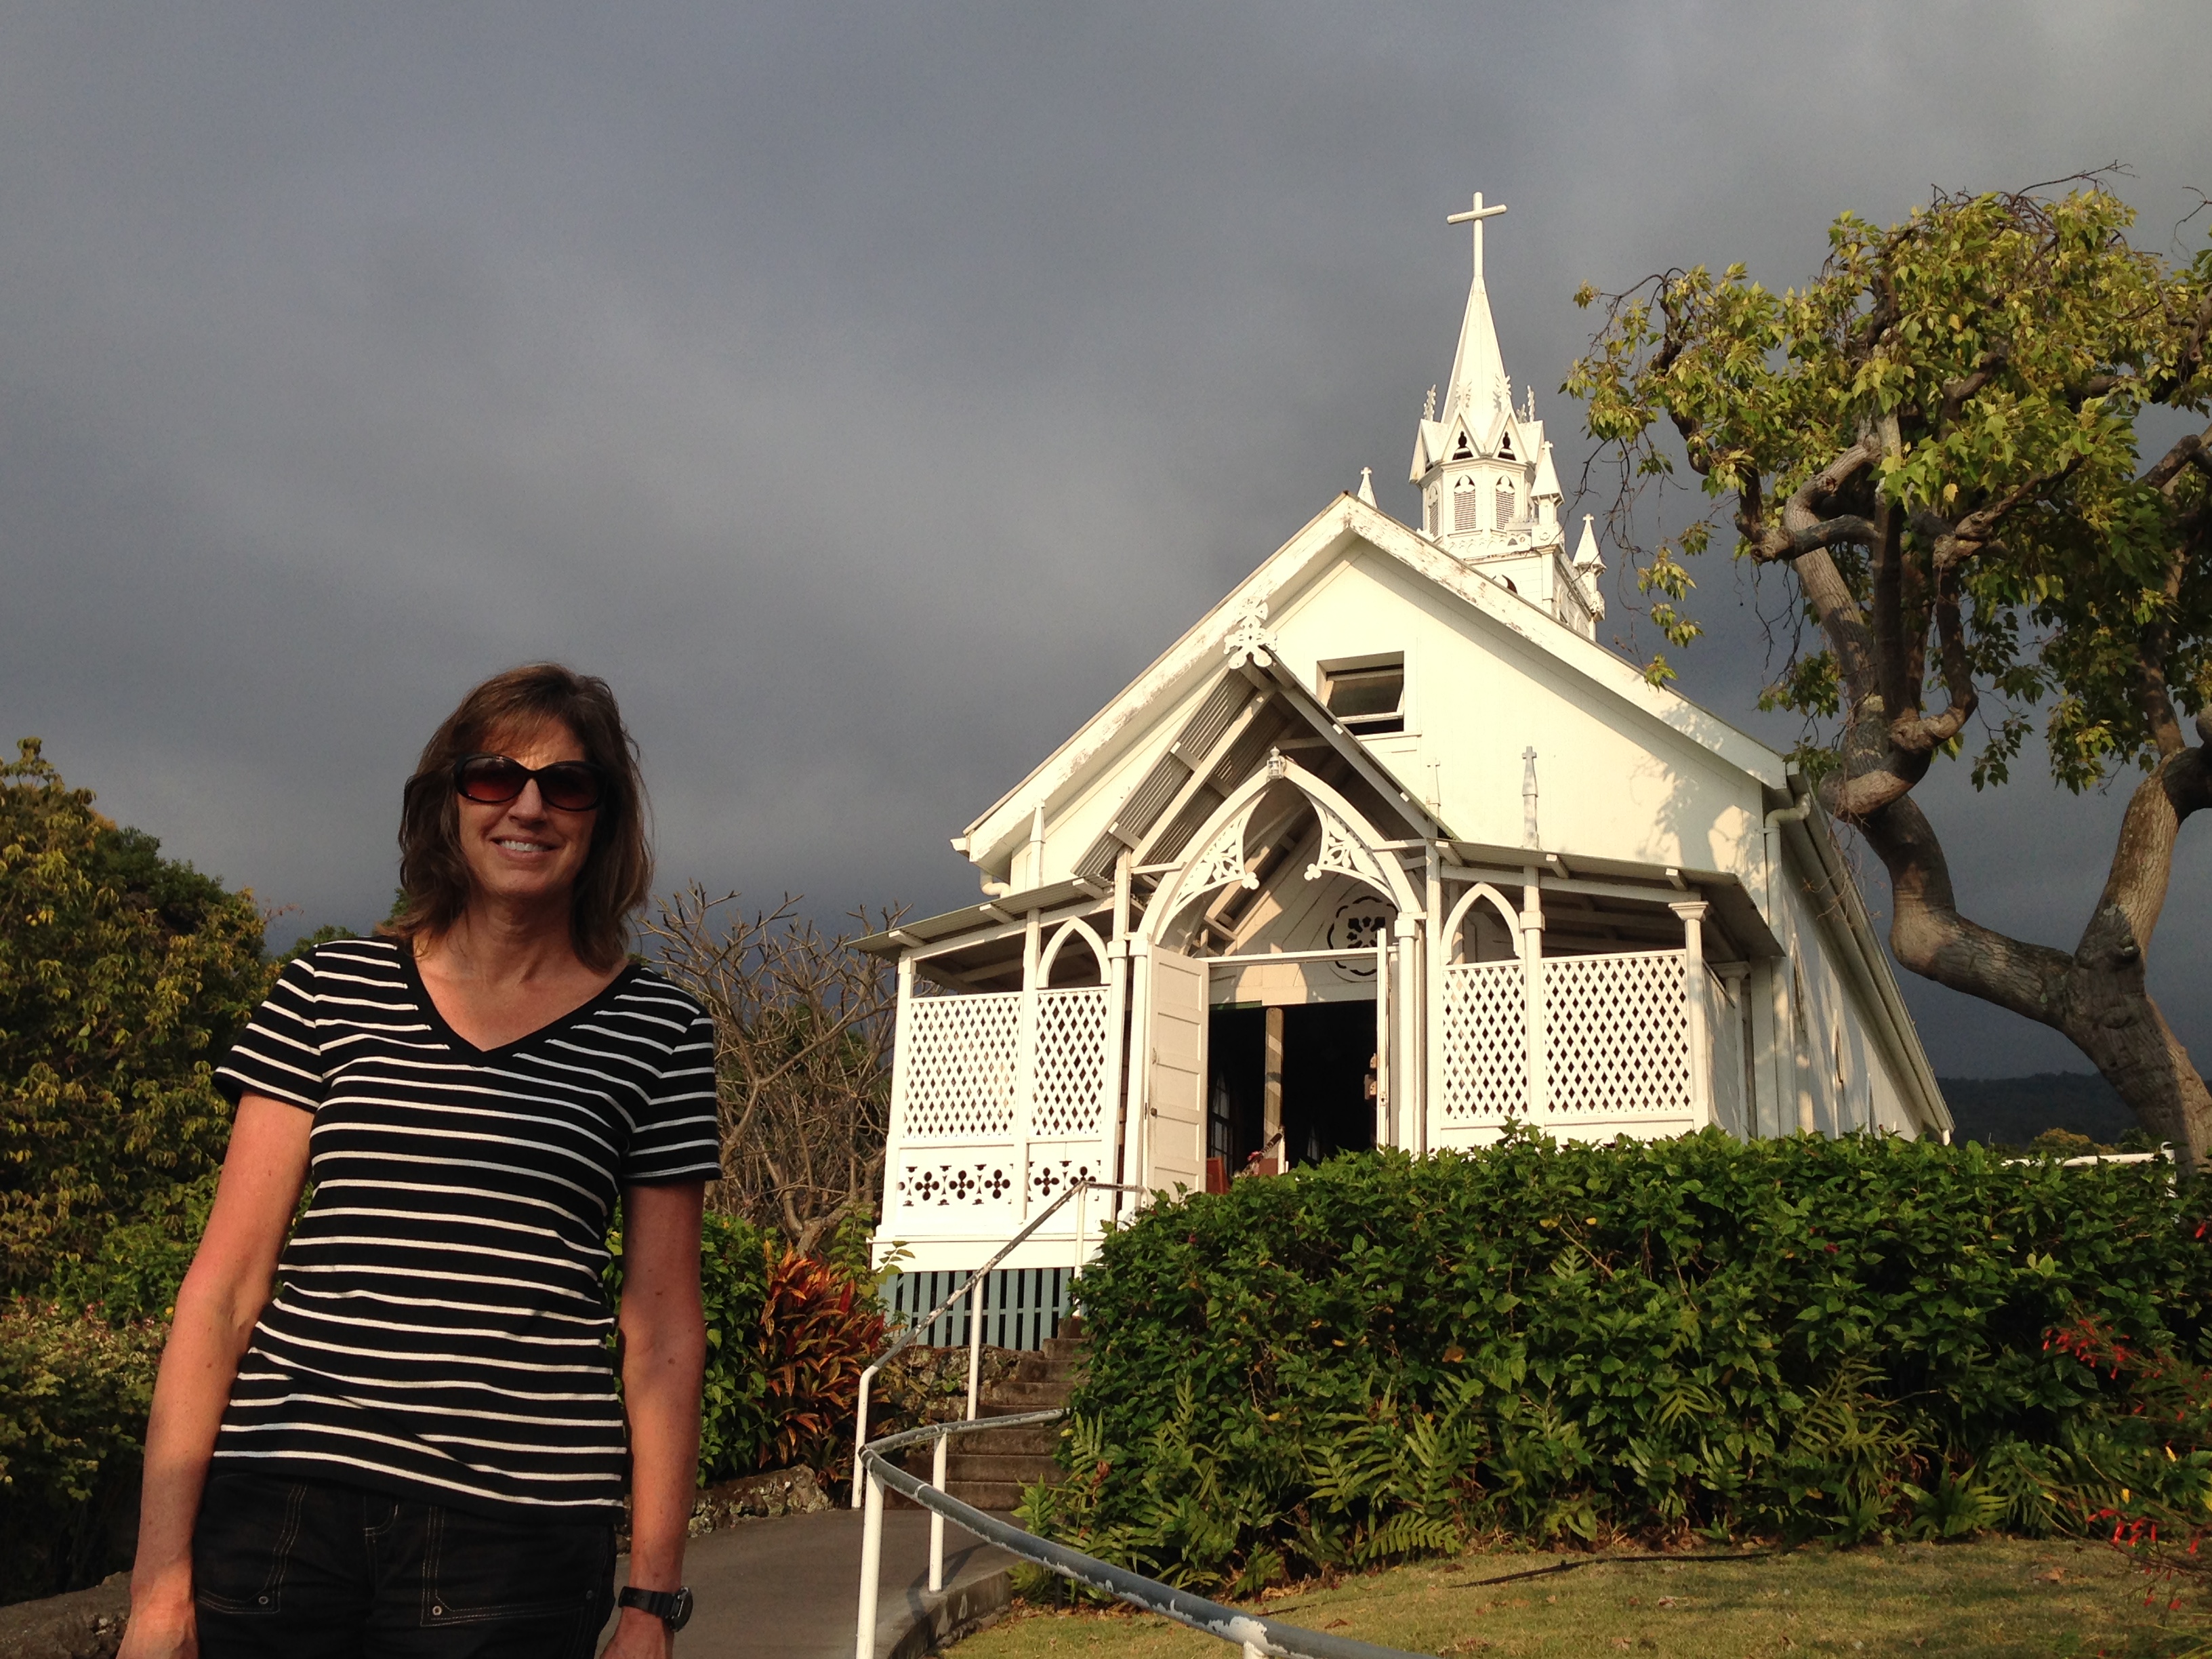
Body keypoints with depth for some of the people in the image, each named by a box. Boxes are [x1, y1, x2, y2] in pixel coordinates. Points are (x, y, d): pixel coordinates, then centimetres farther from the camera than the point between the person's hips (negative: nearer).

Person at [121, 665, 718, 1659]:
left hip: (519, 1531, 0)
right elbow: (226, 1281, 2)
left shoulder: (656, 1032, 2)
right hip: (284, 1500, 1)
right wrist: (162, 1574, -3)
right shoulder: (330, 993, 4)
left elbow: (661, 1330, 3)